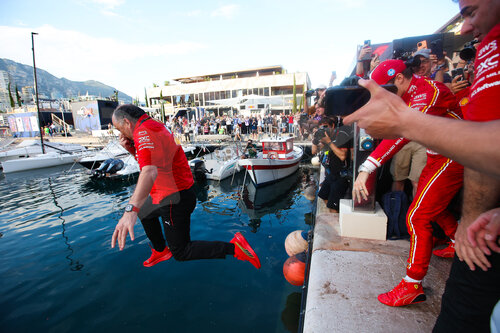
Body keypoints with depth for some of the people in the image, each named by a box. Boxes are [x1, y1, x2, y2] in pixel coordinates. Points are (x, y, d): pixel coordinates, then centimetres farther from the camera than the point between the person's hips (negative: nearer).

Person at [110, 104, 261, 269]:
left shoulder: (144, 132, -22)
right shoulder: (155, 126, 9)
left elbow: (150, 171, -42)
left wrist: (130, 209, -53)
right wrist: (130, 149, 4)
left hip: (174, 199, -10)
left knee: (180, 252, 2)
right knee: (144, 213, 33)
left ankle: (233, 247, -1)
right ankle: (161, 251, 51)